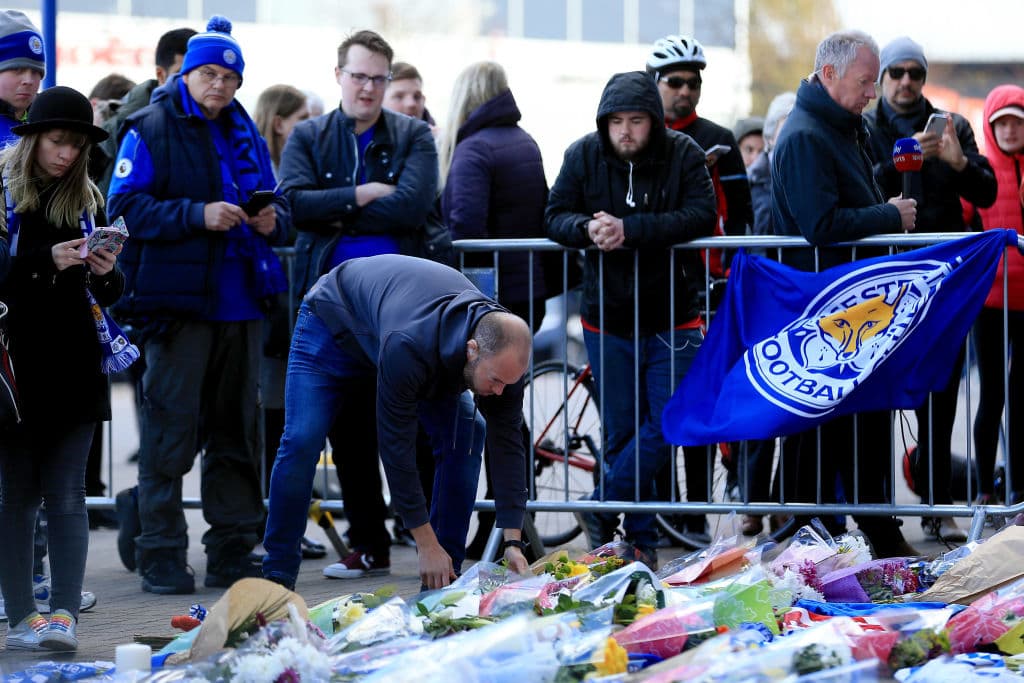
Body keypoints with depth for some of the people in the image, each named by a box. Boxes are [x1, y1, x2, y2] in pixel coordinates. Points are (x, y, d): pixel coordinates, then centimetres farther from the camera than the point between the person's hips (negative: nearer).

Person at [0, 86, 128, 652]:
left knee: (66, 495, -2)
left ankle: (65, 613, -6)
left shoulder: (86, 200, 13)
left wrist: (105, 272, -6)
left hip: (73, 366, 3)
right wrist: (47, 260, -19)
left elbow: (108, 294, 16)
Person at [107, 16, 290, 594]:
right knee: (171, 428, -6)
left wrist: (272, 221, -1)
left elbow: (279, 207, 23)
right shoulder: (151, 129, -2)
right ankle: (162, 556, -1)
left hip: (241, 303, 6)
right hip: (179, 302, -6)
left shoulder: (246, 135, 17)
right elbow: (127, 206, -10)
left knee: (237, 430, 10)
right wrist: (198, 215, -19)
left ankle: (233, 553, 17)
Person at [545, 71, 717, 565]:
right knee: (621, 432, 5)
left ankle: (602, 507, 7)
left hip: (671, 319, -2)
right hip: (607, 318, 2)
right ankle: (641, 539, 12)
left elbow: (702, 215, -21)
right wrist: (587, 228, -26)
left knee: (668, 424, -8)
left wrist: (630, 230, -30)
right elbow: (555, 216, -2)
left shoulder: (684, 154, -8)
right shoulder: (583, 155, -1)